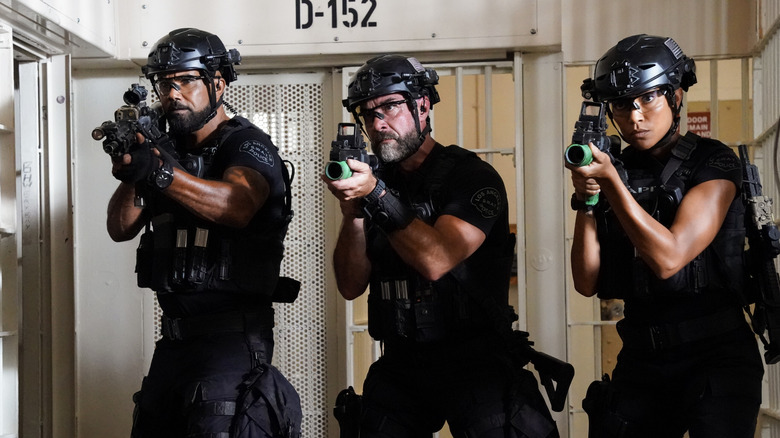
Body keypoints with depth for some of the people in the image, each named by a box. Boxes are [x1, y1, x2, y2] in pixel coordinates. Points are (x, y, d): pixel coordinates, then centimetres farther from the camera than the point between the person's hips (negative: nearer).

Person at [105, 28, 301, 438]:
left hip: (232, 333, -7)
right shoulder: (165, 149, 14)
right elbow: (121, 229, 6)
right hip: (174, 334, 7)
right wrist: (129, 175, -13)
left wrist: (162, 173, -42)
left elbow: (239, 206, -28)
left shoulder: (246, 144, -6)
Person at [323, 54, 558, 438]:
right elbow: (351, 286, 2)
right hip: (400, 367, 5)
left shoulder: (471, 176, -7)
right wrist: (352, 209, -12)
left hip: (472, 362, -5)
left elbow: (436, 260, -22)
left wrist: (375, 195, -27)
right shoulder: (378, 180, 9)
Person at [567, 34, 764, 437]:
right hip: (642, 358, 5)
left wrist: (611, 181, -21)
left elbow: (667, 258, -18)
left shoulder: (712, 162, -6)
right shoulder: (615, 168, 7)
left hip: (714, 356, -5)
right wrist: (587, 200, -11)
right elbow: (587, 283, 1)